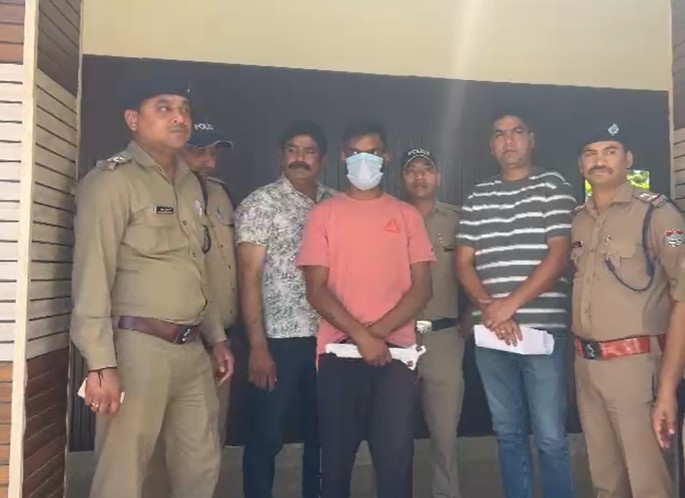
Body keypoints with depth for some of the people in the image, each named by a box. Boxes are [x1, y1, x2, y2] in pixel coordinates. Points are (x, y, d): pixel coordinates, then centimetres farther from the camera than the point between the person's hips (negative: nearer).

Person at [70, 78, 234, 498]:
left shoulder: (190, 184, 15)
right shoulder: (112, 181, -8)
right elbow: (91, 277, -15)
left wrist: (217, 337, 17)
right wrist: (101, 363, -19)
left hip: (192, 349, 7)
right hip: (137, 346, -7)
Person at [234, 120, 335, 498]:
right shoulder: (259, 204, -3)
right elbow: (249, 276, -8)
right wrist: (257, 345, -13)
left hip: (327, 338, 4)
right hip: (278, 339, -4)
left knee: (322, 435, 14)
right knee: (265, 438, 6)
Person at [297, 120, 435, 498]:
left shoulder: (406, 215, 10)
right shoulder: (324, 214, 6)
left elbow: (421, 287, 3)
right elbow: (316, 289, -1)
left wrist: (378, 332, -10)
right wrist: (360, 335, -13)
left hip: (395, 350, 1)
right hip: (339, 351, 0)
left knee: (396, 456, 1)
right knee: (337, 455, 7)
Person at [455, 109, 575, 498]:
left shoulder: (553, 186, 4)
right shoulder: (478, 197, 13)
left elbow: (559, 255, -6)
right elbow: (464, 264, 8)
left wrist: (509, 306, -13)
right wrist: (488, 308, -9)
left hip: (542, 329, -3)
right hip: (490, 334, 3)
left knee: (550, 437, 1)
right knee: (508, 433, 12)